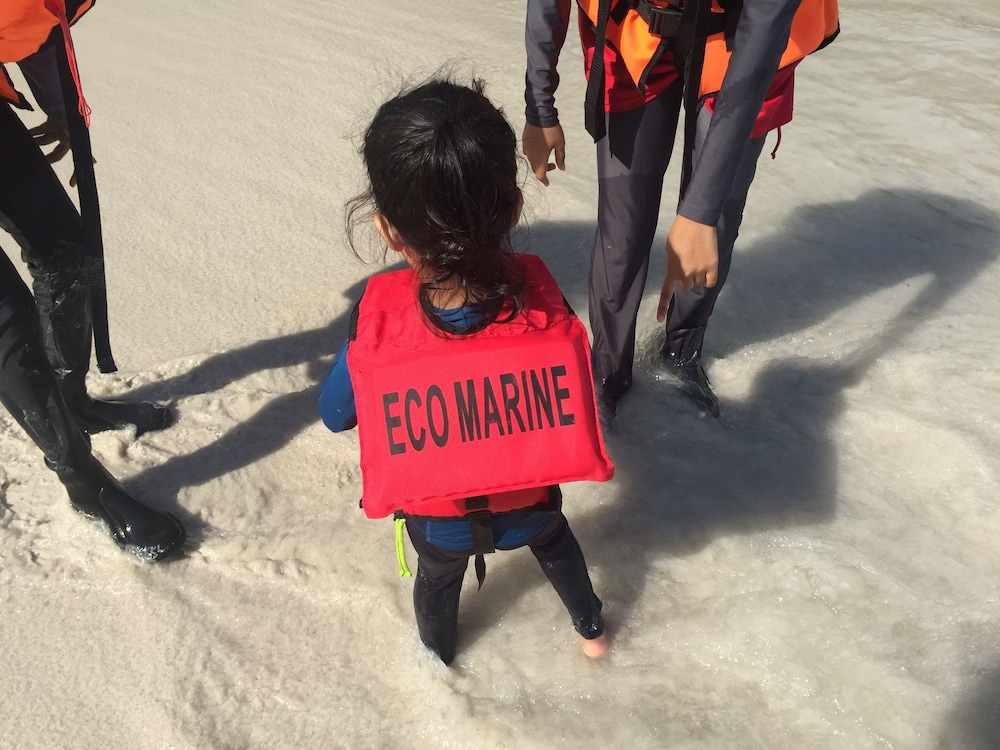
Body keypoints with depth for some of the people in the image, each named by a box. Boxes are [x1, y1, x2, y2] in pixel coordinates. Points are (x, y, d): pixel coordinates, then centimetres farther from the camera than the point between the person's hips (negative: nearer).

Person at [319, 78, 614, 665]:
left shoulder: (376, 330, -33)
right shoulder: (543, 300, -29)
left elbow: (334, 414, -14)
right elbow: (565, 379, -9)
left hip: (437, 520, 0)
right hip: (532, 504, 1)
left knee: (438, 580, 32)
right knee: (556, 542, 35)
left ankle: (439, 656, 62)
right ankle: (592, 629, 60)